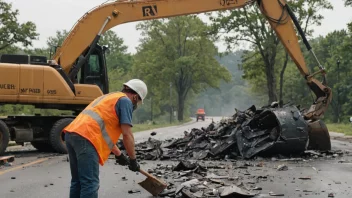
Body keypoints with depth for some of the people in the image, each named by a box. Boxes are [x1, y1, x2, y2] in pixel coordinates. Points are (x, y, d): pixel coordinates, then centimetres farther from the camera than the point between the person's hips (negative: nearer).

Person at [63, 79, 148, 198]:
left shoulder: (108, 97, 33)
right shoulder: (125, 101, 5)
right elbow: (127, 134, -2)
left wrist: (119, 154, 43)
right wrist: (133, 159, 9)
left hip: (71, 133, 10)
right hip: (85, 137, -9)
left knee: (77, 181, 16)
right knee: (90, 184, -8)